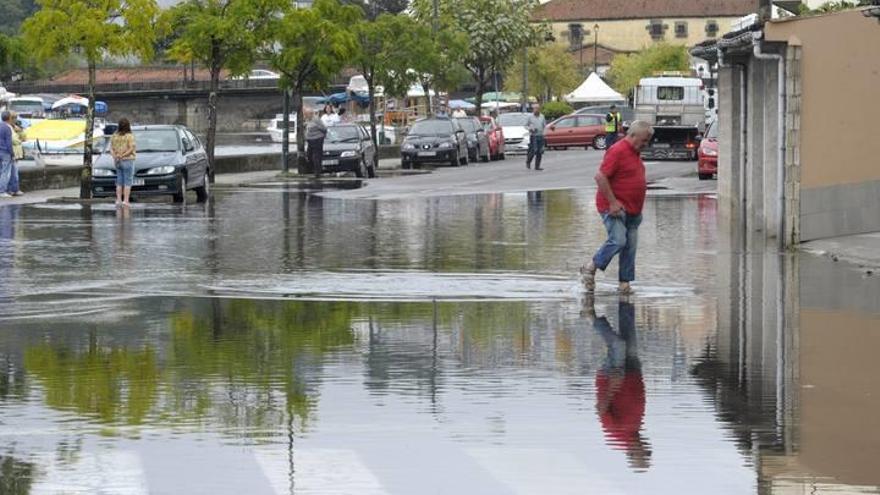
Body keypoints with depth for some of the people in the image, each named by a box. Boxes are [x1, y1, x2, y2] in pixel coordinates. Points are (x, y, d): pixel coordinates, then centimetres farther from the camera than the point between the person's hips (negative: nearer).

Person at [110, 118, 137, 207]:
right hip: (128, 160, -5)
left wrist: (115, 156, -10)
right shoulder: (129, 136, -11)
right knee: (128, 182, -2)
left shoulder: (114, 136, 6)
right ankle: (125, 200, -8)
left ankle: (118, 200, 9)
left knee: (119, 182, 12)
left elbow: (111, 148, 2)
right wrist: (123, 155, -15)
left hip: (118, 162, 5)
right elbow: (131, 149, -18)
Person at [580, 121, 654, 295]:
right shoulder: (618, 151, -15)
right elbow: (600, 177, -21)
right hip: (615, 208, -9)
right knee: (618, 240, -18)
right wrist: (613, 202, -21)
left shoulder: (634, 153, 15)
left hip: (632, 211, 9)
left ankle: (625, 282, 8)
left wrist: (638, 209, 21)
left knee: (630, 246, 5)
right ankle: (590, 268, -2)